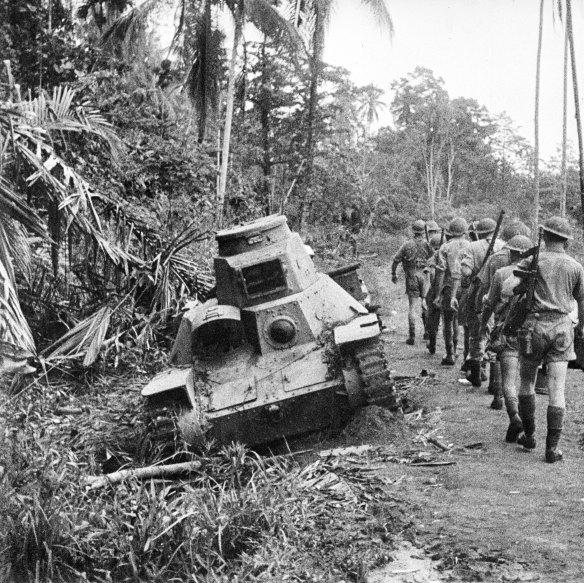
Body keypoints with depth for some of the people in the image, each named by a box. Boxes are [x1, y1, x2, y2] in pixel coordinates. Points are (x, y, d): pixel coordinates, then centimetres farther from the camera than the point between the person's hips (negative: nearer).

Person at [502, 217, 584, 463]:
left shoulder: (533, 260, -3)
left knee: (526, 383, 17)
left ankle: (529, 436, 25)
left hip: (535, 325, -1)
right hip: (562, 327, 1)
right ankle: (552, 448, 1)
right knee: (557, 391, 2)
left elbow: (507, 289, -14)